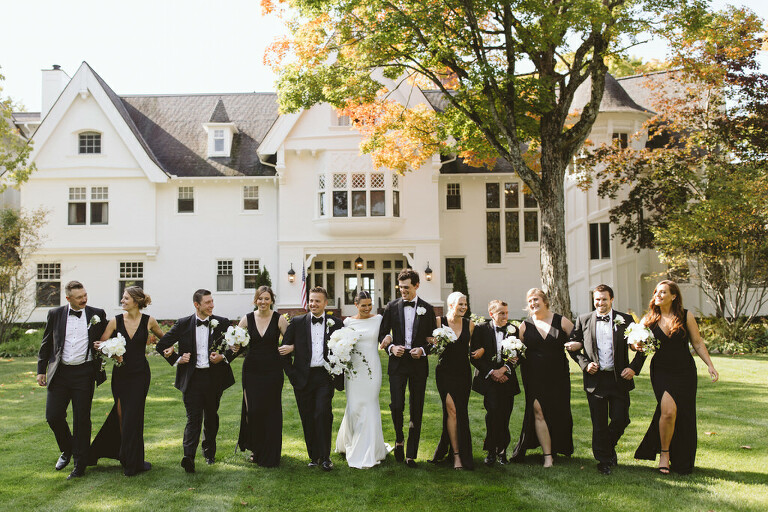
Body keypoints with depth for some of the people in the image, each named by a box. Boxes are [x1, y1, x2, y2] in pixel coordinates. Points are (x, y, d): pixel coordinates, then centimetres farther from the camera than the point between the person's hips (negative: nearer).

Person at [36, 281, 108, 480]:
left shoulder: (97, 314, 1)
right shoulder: (55, 314, 4)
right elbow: (46, 343, 12)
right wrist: (41, 370, 9)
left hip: (84, 373, -2)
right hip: (60, 373, 2)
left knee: (82, 420, 2)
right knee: (53, 416, 2)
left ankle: (80, 465, 14)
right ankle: (67, 450, 30)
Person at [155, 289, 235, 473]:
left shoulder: (222, 323, 2)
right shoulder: (183, 324, 0)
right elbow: (161, 345, 6)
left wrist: (223, 357, -7)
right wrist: (176, 359, -4)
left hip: (214, 377, 2)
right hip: (192, 377, -2)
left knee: (211, 416, 14)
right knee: (193, 418, -10)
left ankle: (209, 452, 30)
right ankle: (189, 456, -17)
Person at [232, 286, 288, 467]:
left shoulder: (279, 319, -3)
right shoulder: (247, 319, 3)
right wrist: (237, 348, -8)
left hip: (273, 370, -2)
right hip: (252, 369, 2)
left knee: (271, 411, 2)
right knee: (252, 410, 1)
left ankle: (269, 455, 16)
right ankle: (256, 450, 23)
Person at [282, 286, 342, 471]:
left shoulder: (335, 323, 6)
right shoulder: (297, 322, 6)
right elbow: (285, 349, 7)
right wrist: (291, 374, 0)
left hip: (325, 377, -1)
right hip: (303, 378, 1)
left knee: (323, 414, -12)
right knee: (307, 419, 6)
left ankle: (325, 457, 1)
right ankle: (314, 456, 20)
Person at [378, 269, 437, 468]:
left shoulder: (427, 309, 5)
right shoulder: (391, 307, 5)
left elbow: (433, 338, 7)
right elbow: (382, 334, 8)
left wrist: (423, 350, -11)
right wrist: (391, 347, -10)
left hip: (418, 363, 0)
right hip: (397, 362, 0)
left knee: (416, 409, 4)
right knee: (396, 405, -10)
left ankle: (411, 455, 13)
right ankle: (399, 440, 20)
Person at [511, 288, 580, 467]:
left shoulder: (561, 321, 3)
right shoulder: (525, 325, 6)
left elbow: (578, 340, 8)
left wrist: (576, 345, -14)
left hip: (558, 376, 0)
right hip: (534, 376, 0)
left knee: (558, 412, 6)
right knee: (539, 411, -8)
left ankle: (556, 448, 30)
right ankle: (548, 456, -3)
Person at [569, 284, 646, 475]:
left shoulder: (625, 320, 2)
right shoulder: (583, 320, 4)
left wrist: (634, 367, -5)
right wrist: (585, 364, -6)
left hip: (619, 380, 0)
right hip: (595, 379, 0)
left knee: (620, 419, 2)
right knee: (599, 424, 5)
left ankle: (610, 447, 32)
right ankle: (603, 460, 20)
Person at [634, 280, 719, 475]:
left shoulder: (685, 316, -1)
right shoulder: (649, 319, 0)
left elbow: (698, 343, 3)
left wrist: (710, 365, -5)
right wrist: (637, 346, -21)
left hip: (685, 373, 1)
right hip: (661, 372, -1)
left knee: (684, 417, 6)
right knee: (668, 410, -19)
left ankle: (681, 462, 26)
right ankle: (664, 453, 3)